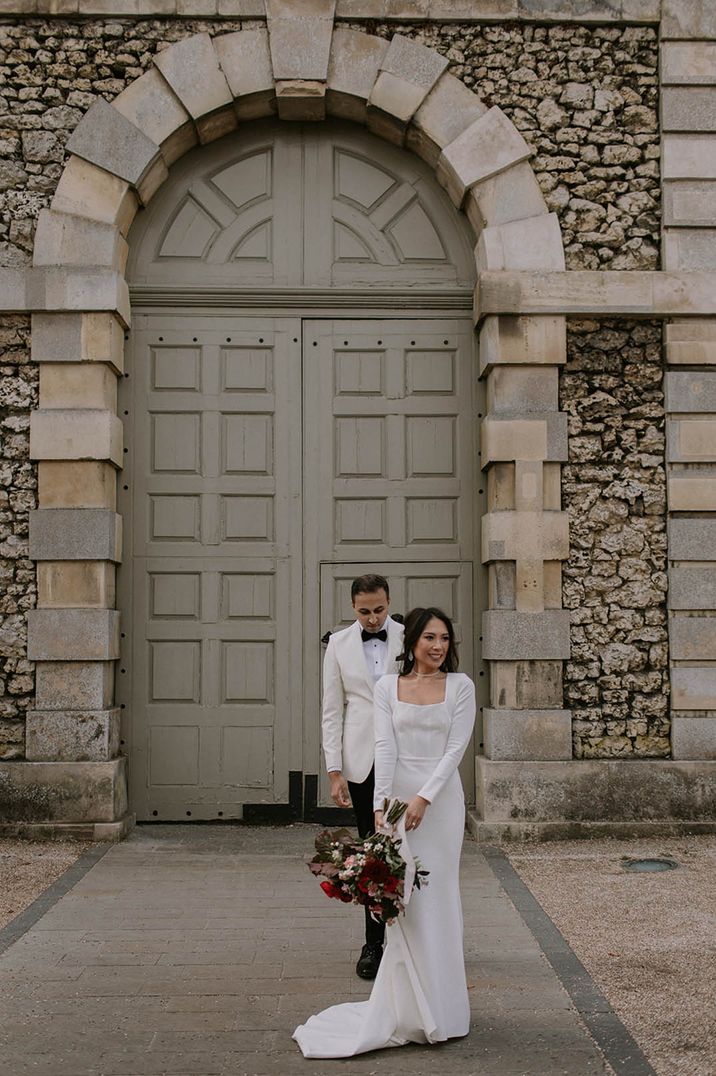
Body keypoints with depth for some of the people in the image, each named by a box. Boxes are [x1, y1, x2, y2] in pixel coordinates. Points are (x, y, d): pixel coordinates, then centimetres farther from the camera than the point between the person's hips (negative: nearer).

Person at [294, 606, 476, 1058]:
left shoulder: (460, 686, 2)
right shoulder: (388, 686, 4)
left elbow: (455, 748, -6)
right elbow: (385, 748, -4)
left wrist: (423, 798, -15)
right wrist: (381, 806, -15)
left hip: (441, 799, -1)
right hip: (398, 796, 1)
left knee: (437, 897, 4)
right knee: (403, 899, 0)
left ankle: (438, 1008, 17)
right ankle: (412, 1009, 11)